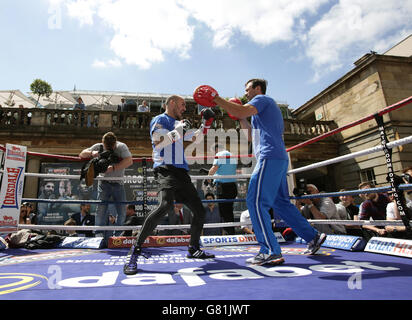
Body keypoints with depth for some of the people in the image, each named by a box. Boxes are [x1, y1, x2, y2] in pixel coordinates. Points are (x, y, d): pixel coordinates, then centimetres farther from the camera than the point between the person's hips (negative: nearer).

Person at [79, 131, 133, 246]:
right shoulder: (98, 147, 1)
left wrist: (113, 167, -33)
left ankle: (117, 238, 14)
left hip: (118, 183, -1)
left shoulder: (121, 147, -8)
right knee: (101, 209, -10)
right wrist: (92, 153, -17)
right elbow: (81, 154, 5)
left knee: (122, 212, -1)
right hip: (104, 182, 1)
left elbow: (129, 161, -23)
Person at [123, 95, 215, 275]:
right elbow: (158, 142, -13)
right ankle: (134, 252, -20)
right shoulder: (159, 120, 4)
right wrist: (178, 130, -15)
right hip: (166, 169, -8)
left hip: (182, 172, 8)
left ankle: (193, 249, 25)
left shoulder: (179, 123, 26)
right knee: (165, 205, -30)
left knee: (199, 210, 7)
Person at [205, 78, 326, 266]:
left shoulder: (263, 99, 3)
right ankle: (313, 238, 23)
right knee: (281, 203, 15)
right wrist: (241, 119, 26)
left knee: (255, 201, -14)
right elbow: (251, 136, 32)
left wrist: (215, 98, -8)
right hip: (279, 159, 10)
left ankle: (270, 252, -13)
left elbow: (240, 111, -17)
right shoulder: (266, 107, 32)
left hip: (270, 157, -10)